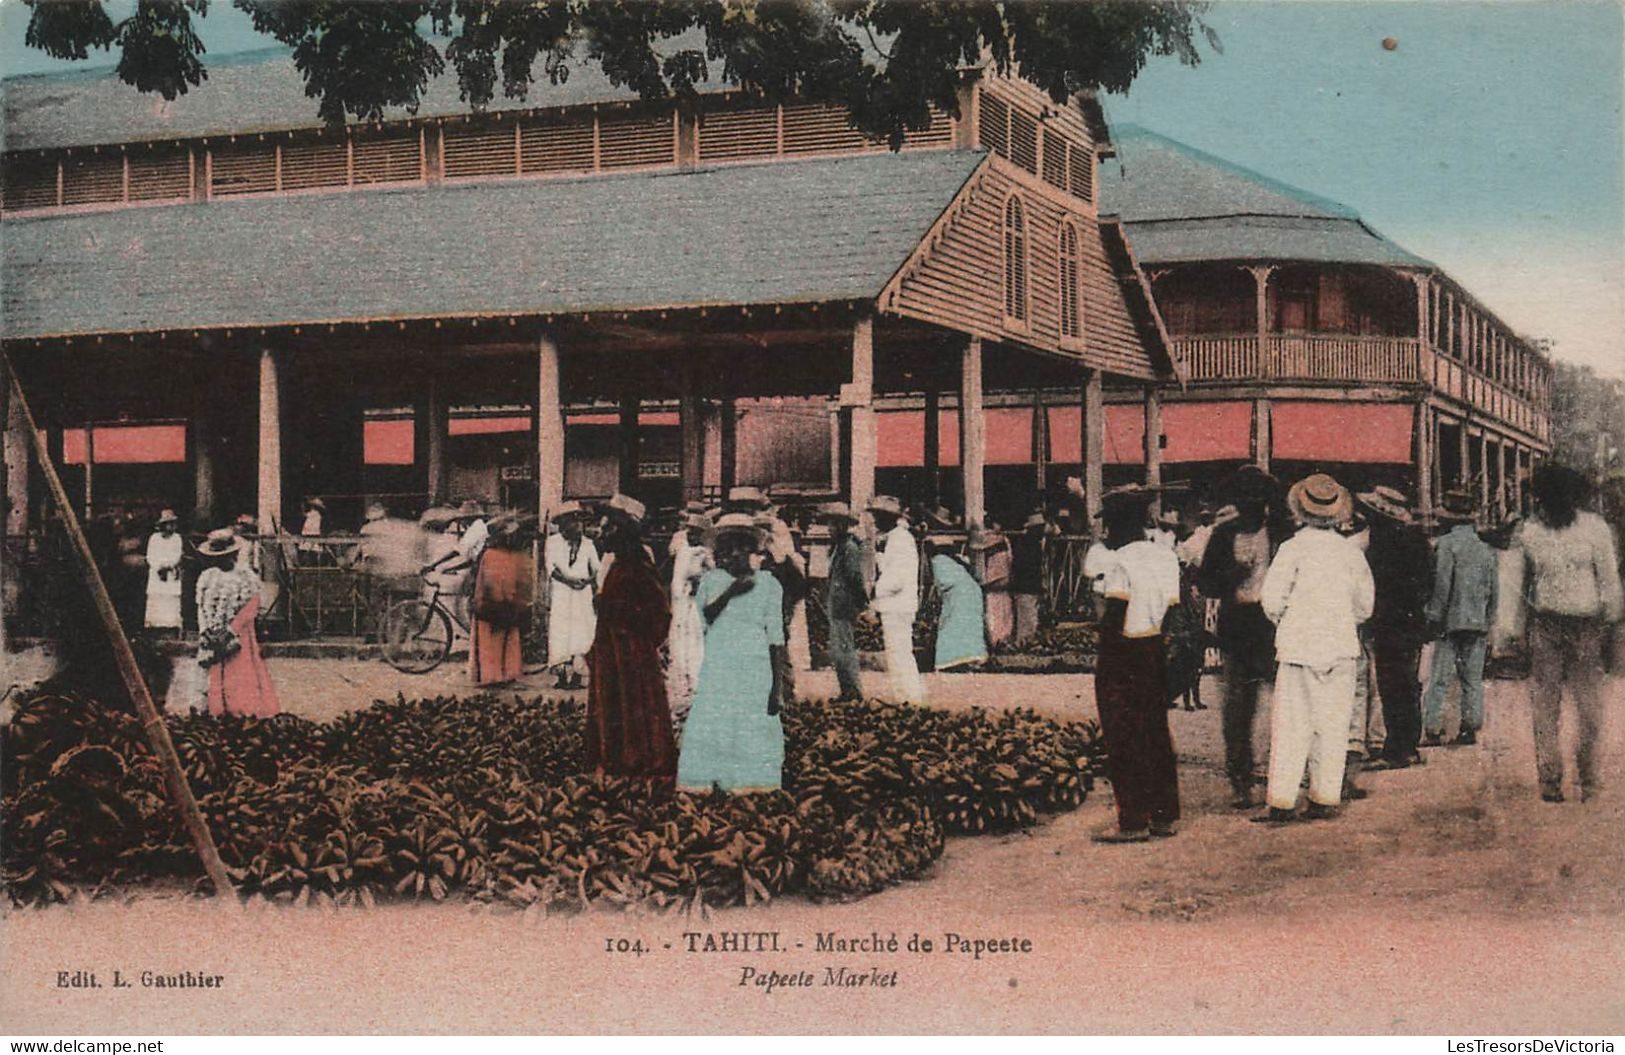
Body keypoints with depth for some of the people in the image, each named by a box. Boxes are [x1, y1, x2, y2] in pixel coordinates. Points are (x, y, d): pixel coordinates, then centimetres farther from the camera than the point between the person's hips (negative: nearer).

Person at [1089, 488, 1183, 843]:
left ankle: (1133, 822, 0)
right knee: (1157, 734, 13)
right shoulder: (1166, 556, 9)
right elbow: (1173, 611, 10)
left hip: (1125, 653, -8)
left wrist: (1105, 663, -13)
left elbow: (1114, 619, -18)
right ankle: (1164, 816, 17)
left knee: (1124, 738, -2)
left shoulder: (1121, 561, -15)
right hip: (1156, 652, 8)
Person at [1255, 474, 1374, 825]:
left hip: (1298, 648, -3)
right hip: (1341, 649, 3)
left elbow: (1272, 599, -11)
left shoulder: (1293, 548, -9)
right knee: (1332, 726, 9)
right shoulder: (1350, 551, 1)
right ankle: (1325, 799, 11)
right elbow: (1365, 604, 7)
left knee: (1290, 726, 0)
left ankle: (1282, 802, -1)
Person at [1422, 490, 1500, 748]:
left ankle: (1433, 729, -5)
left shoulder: (1446, 544, -8)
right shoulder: (1487, 549, 8)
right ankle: (1470, 728, 9)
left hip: (1451, 621, -5)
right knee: (1473, 680, 9)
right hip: (1478, 623, 5)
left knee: (1439, 679, -2)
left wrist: (1434, 617, -5)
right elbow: (1494, 589, 11)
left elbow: (1442, 584, -12)